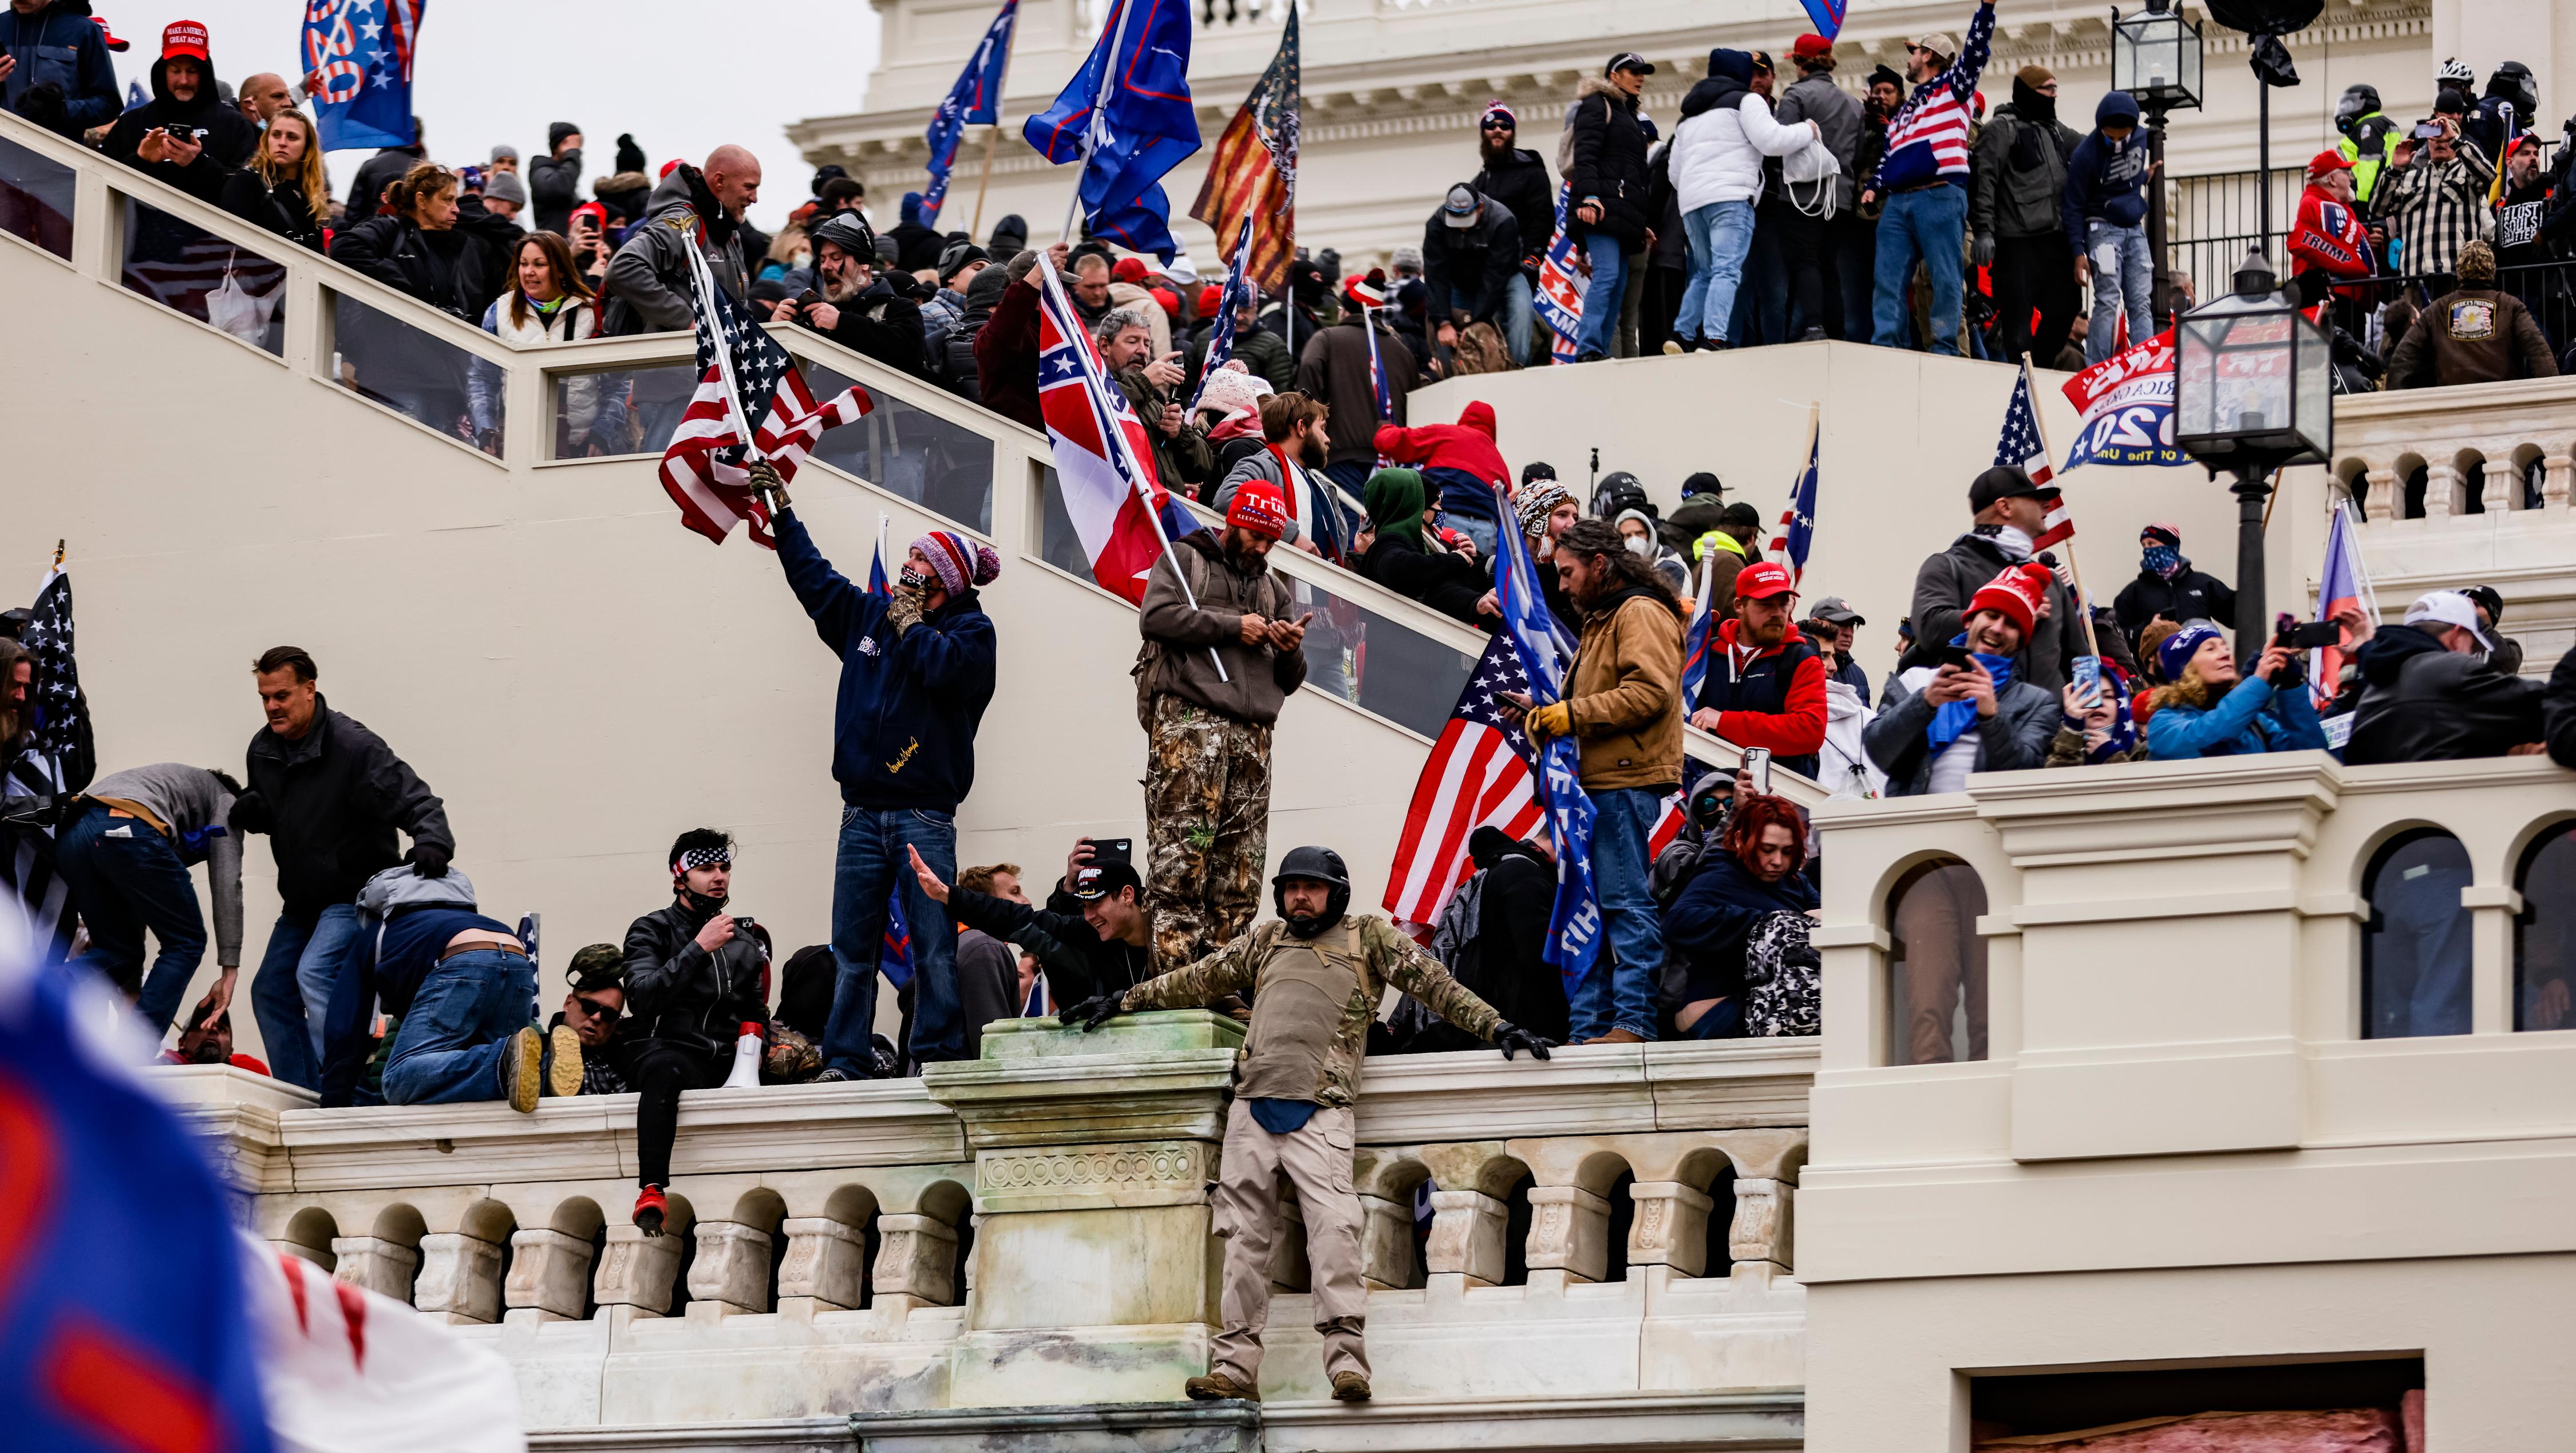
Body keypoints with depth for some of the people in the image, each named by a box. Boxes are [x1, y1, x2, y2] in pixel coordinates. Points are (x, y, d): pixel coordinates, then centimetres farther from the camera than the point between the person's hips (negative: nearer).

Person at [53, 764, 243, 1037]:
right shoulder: (224, 801, 28)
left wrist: (134, 990, 39)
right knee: (185, 943, 10)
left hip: (70, 835, 7)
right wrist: (229, 969, 5)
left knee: (117, 952, 19)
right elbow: (226, 882, 9)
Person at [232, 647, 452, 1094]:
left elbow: (416, 801, -24)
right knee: (271, 992, 10)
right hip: (302, 902, 9)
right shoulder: (263, 751, 2)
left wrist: (432, 843, -45)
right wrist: (251, 814, -7)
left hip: (356, 895, -9)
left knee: (315, 973, -28)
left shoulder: (353, 747, -21)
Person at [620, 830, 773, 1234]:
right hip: (660, 1047, -4)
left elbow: (756, 1016, 27)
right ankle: (652, 1190, -52)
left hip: (721, 1063, 5)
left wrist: (757, 1038, 3)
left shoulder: (748, 940, 22)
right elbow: (642, 998, -11)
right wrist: (700, 948, -13)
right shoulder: (653, 931, 7)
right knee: (664, 1069, -42)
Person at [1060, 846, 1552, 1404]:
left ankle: (1346, 1357, -25)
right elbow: (1199, 981, 30)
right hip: (1252, 1107, 4)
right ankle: (1236, 1366, 0)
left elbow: (1433, 983, 8)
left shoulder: (1368, 936, 12)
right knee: (1245, 1235, 0)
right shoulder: (1266, 940, 22)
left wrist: (1496, 1027, 0)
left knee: (1333, 1223, -19)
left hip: (1319, 1113, -4)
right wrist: (1122, 1002, 33)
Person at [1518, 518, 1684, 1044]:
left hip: (1626, 783, -11)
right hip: (1596, 782, 11)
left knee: (1624, 901, -11)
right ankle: (1589, 1029, 10)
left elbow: (1650, 691, -20)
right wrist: (1549, 717, 13)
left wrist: (1575, 714, -16)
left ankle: (1634, 1021, -12)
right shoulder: (1600, 620, 27)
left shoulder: (1641, 614, -7)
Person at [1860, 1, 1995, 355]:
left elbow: (1976, 49, -1)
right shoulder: (1901, 113, 31)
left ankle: (1945, 350, -9)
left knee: (1944, 278, -8)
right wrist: (1873, 188, 13)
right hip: (1897, 203, 7)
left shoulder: (1951, 88, 11)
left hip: (1940, 197, -7)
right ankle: (1884, 349, -4)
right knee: (1889, 279, -2)